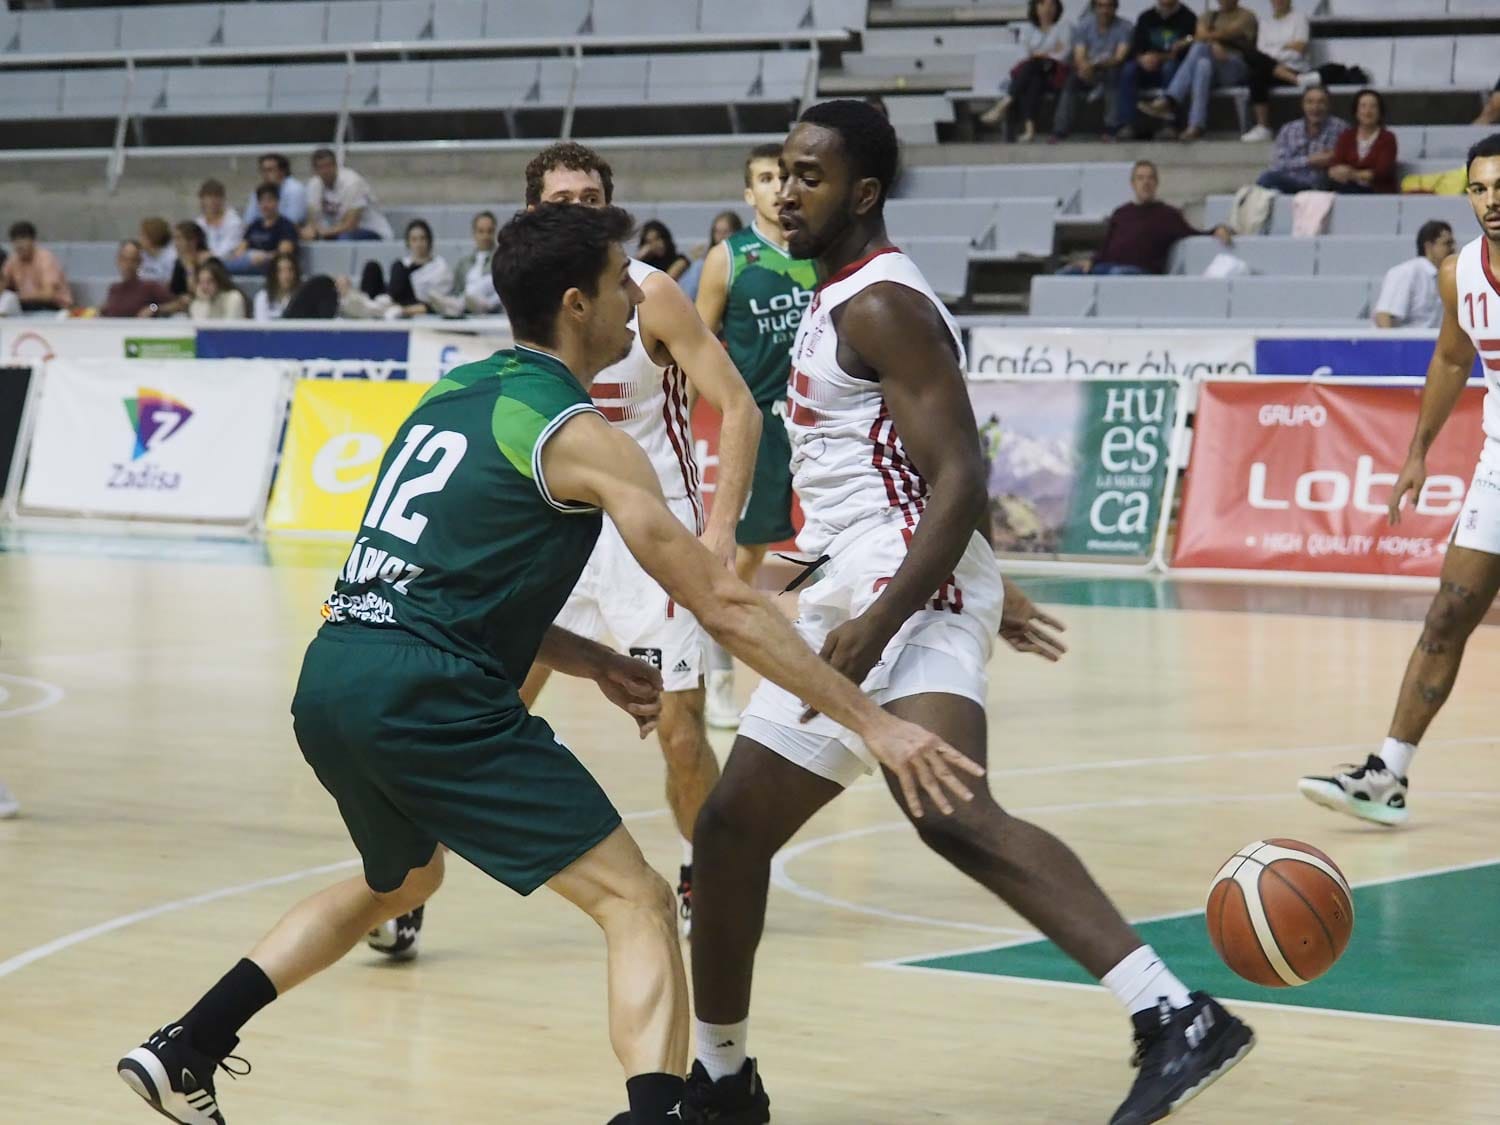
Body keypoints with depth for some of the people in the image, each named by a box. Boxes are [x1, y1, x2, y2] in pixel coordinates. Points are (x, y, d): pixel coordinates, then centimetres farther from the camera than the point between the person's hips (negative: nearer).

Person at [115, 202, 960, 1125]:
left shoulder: (454, 394, 19)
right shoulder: (576, 436, -4)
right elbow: (723, 604, -7)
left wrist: (592, 662, 18)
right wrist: (872, 721, -5)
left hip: (330, 678, 8)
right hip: (423, 696, -8)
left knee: (399, 883, 35)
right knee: (639, 906, -4)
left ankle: (185, 1050, 34)